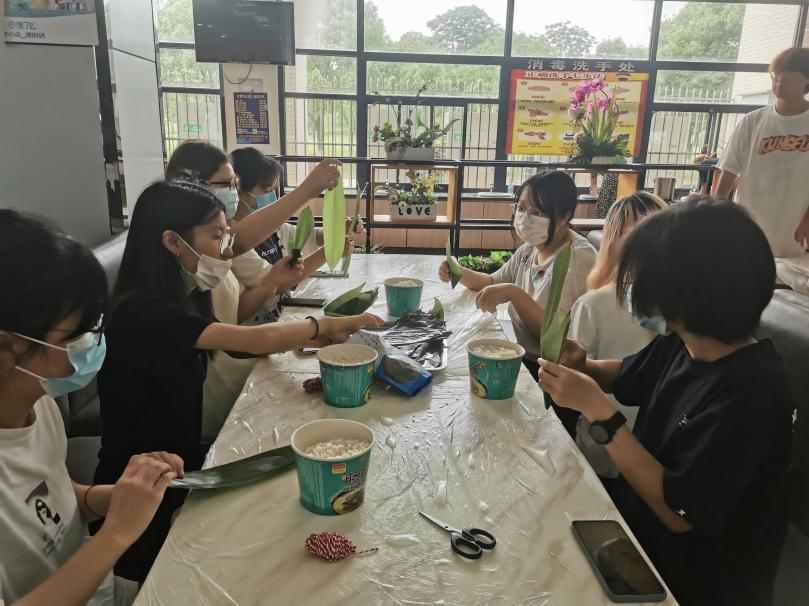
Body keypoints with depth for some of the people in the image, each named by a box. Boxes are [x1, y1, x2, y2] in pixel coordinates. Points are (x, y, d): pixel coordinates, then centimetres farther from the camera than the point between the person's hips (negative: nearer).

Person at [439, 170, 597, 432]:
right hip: (519, 356, 7)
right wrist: (460, 274, 2)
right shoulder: (531, 248, 7)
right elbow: (494, 282, 21)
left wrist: (513, 293, -31)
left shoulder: (578, 258, -18)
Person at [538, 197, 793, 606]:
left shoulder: (750, 393, -30)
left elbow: (678, 512, -27)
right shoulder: (682, 341, -8)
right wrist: (580, 366, -9)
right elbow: (626, 375, 13)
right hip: (636, 508, 6)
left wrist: (596, 408, -30)